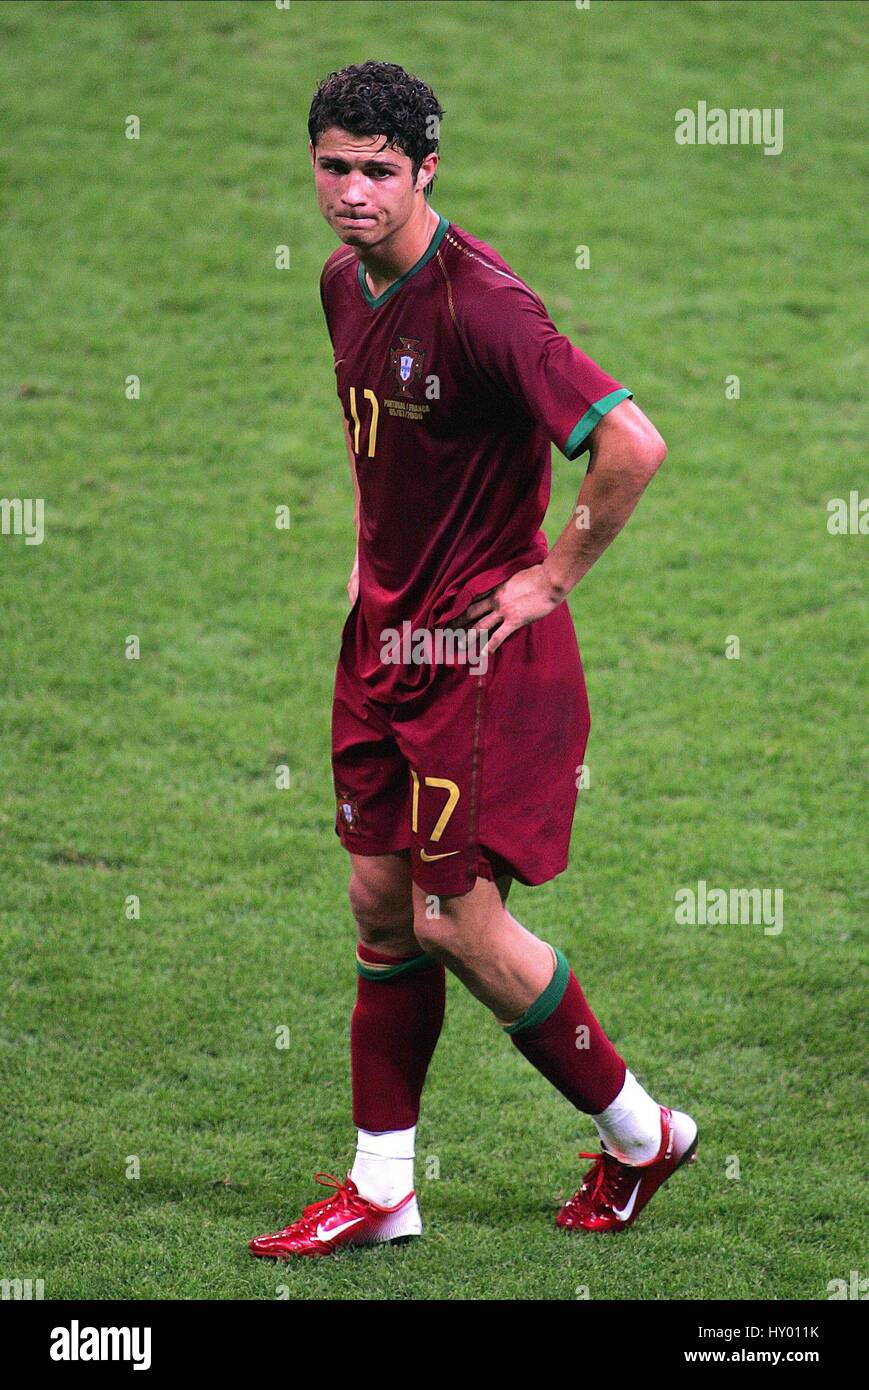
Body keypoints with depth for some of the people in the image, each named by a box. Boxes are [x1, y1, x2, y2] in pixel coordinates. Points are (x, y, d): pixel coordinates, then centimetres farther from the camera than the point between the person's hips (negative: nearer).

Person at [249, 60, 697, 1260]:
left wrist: (555, 574, -17)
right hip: (385, 630, 8)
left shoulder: (478, 304, -23)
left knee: (458, 921, -5)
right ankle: (380, 1190, 18)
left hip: (483, 648, -8)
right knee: (381, 902, 10)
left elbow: (633, 443, -29)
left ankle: (638, 1133, 15)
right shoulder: (345, 284, 6)